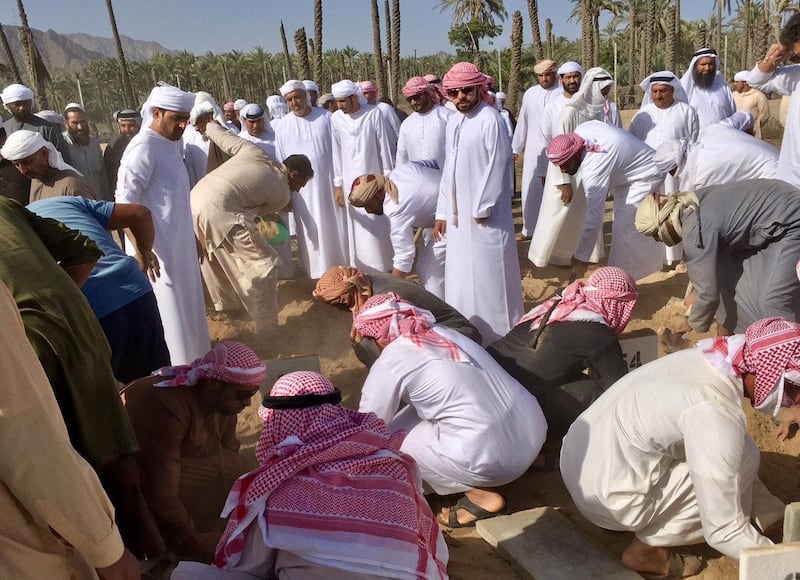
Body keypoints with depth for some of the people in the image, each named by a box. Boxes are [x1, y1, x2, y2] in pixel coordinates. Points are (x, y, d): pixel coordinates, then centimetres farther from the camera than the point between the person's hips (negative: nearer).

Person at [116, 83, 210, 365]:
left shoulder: (170, 143, 9)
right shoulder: (143, 148, -17)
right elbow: (125, 203, -21)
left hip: (179, 244, 9)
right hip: (158, 248, -9)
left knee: (186, 306, 18)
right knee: (168, 312, 0)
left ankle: (192, 360, 33)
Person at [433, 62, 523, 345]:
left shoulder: (490, 120, -12)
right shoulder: (453, 122, 12)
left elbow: (497, 167, -15)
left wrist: (481, 209, -14)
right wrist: (442, 212, 13)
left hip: (485, 215, -7)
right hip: (458, 214, 8)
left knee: (489, 277, 0)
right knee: (460, 276, 13)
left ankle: (498, 337, 13)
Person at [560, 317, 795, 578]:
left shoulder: (708, 358, -2)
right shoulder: (716, 415, -26)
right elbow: (723, 533, -20)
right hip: (607, 497, -8)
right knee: (742, 459, -8)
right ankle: (647, 548, 3)